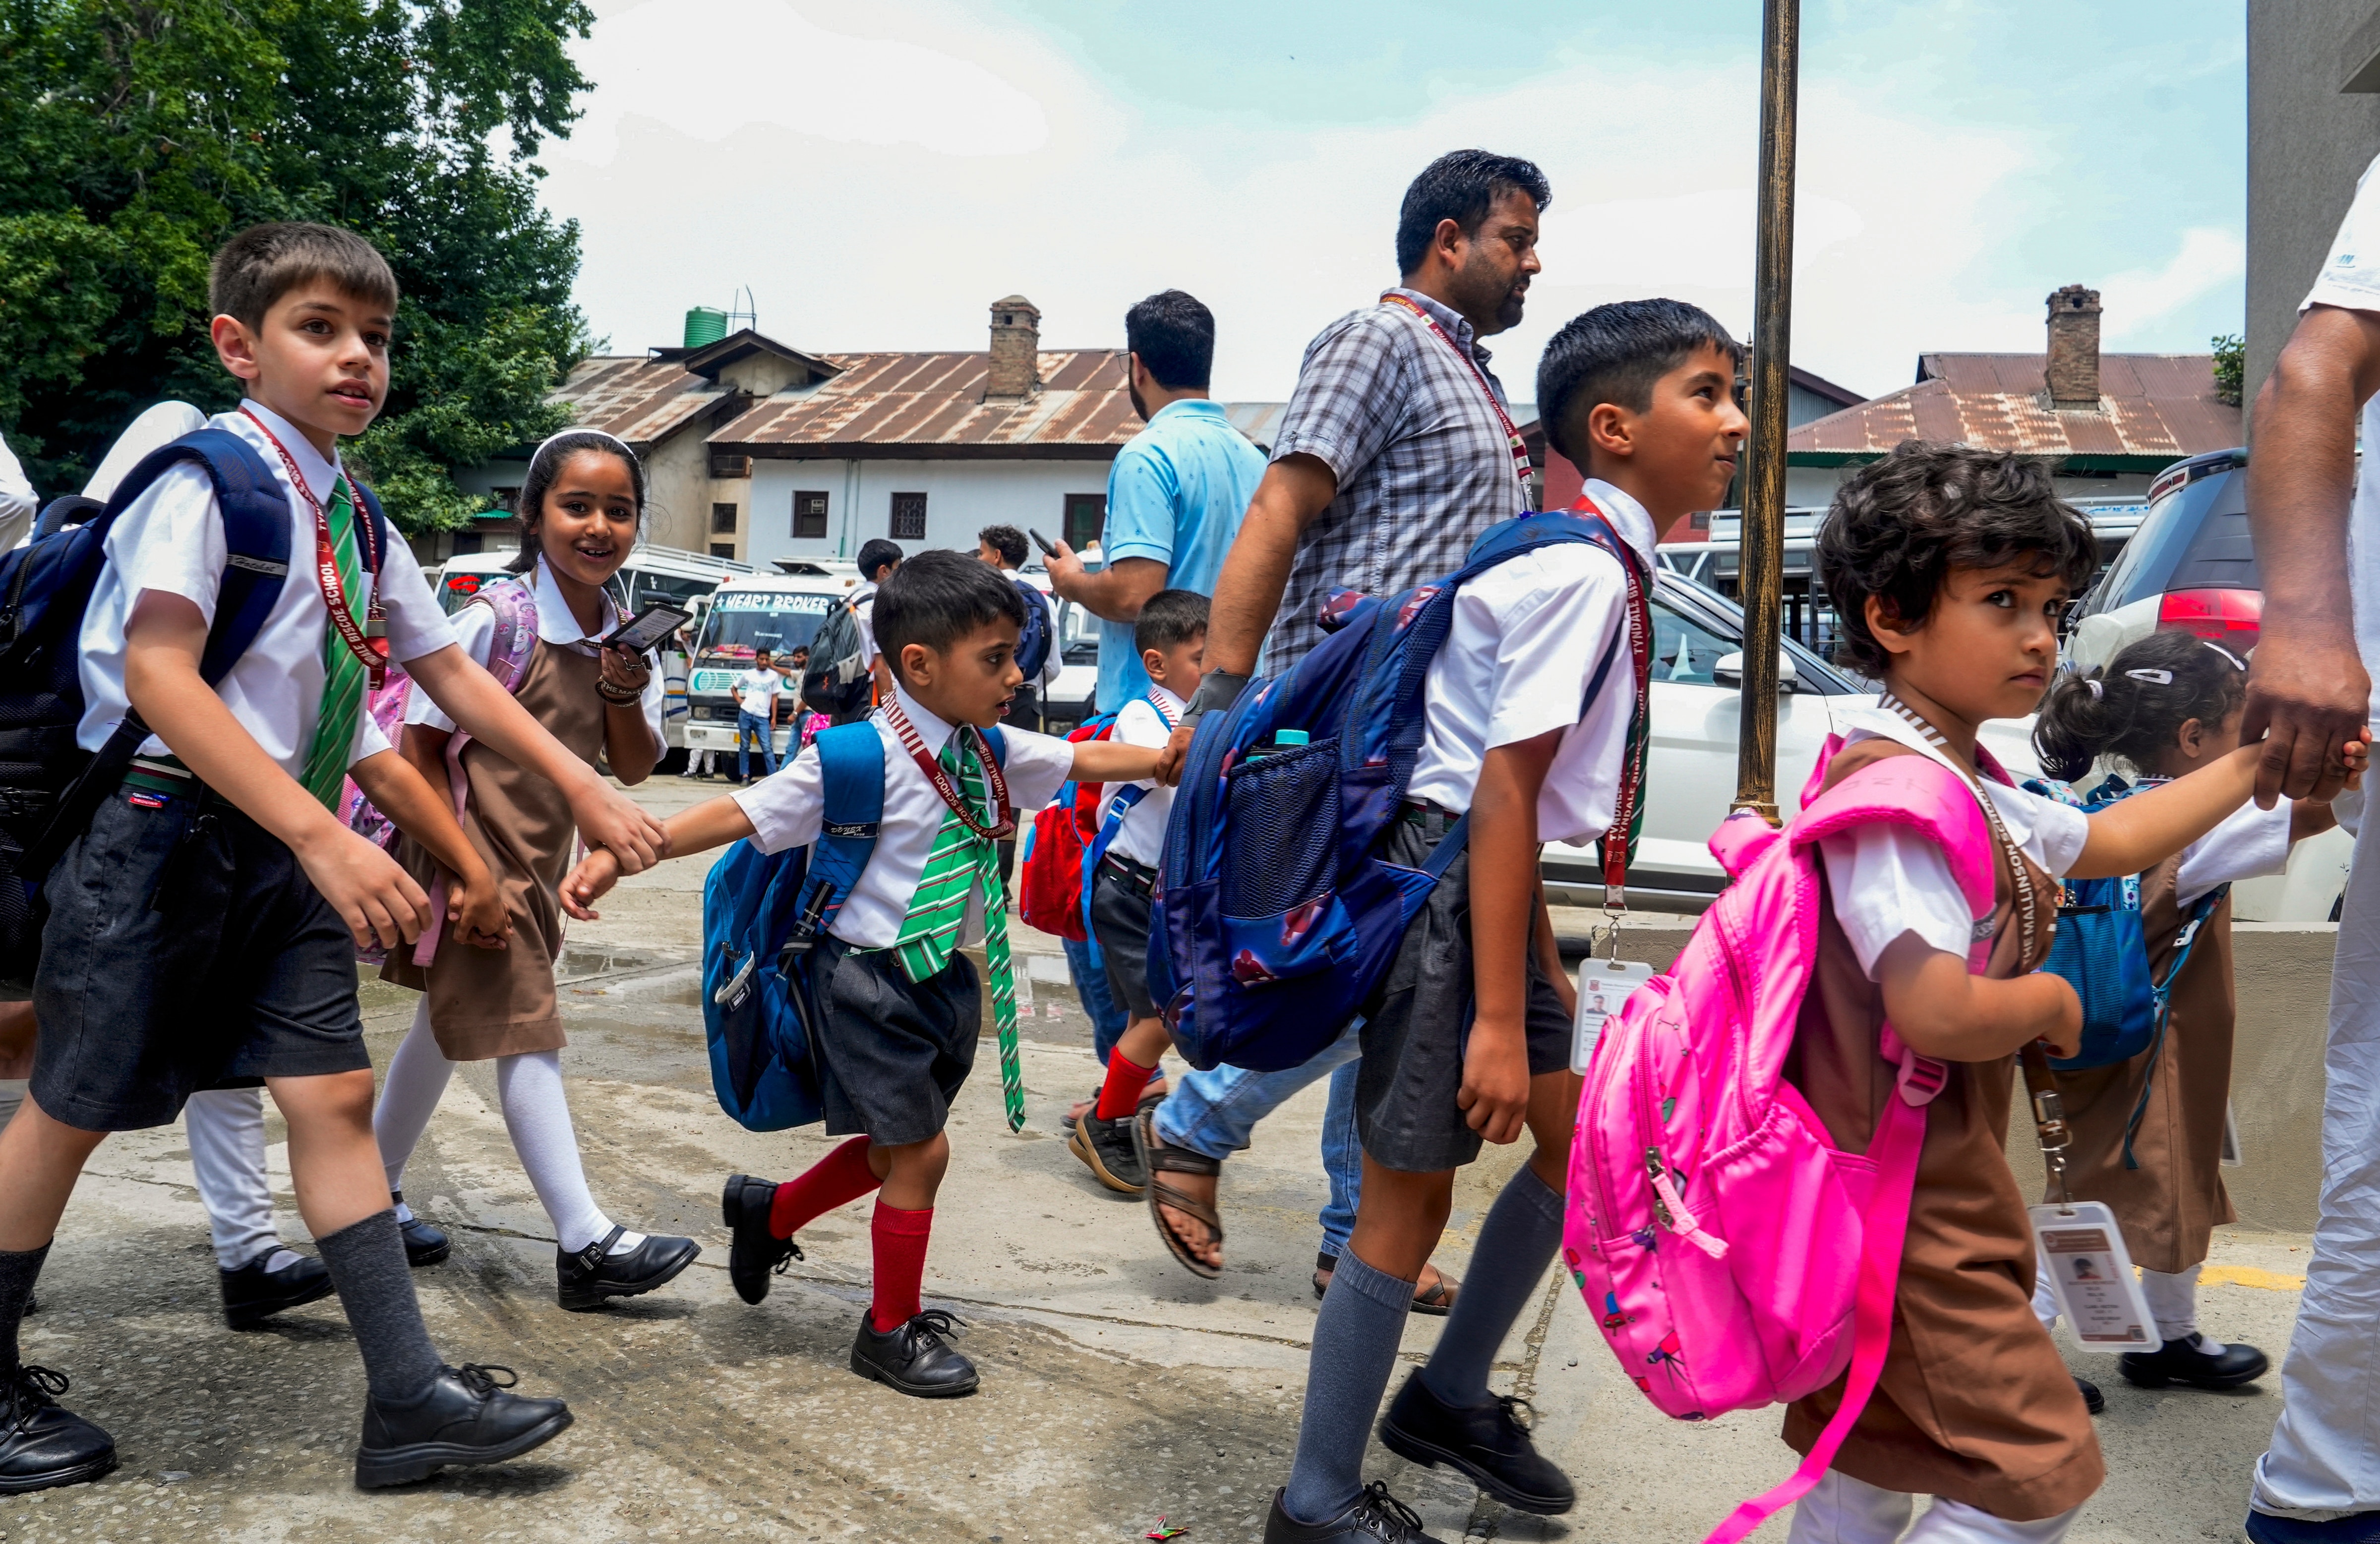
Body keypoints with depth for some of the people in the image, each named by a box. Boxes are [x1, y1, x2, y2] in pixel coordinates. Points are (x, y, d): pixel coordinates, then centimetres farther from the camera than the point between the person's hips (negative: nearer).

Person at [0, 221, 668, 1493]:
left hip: (286, 850, 7)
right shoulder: (210, 472, -13)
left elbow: (453, 676, 17)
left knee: (331, 1094, 4)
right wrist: (324, 835, -31)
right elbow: (157, 676, -24)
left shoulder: (354, 519, 10)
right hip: (169, 830, -7)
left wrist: (587, 793, 11)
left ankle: (408, 1398, 7)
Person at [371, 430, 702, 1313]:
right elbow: (419, 746, -16)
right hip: (471, 855, -8)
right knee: (526, 1038, -10)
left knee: (450, 1025, 19)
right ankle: (585, 1247, -9)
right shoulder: (499, 620, -18)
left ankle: (373, 1190, 36)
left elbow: (634, 769, 0)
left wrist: (623, 691, -20)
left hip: (539, 865, 8)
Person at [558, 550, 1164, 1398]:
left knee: (898, 1146, 19)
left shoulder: (991, 752, 0)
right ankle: (893, 1331, 23)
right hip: (871, 979, -8)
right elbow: (739, 815, -22)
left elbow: (1085, 759, 13)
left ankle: (770, 1210, 46)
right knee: (918, 1148, 1)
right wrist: (618, 855, -29)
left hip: (944, 977, 8)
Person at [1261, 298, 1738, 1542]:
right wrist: (1500, 1019, -23)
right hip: (1436, 887, -10)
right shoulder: (1587, 572, -18)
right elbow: (1503, 792, -23)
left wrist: (1541, 960, 21)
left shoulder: (1598, 564, 12)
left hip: (1488, 880, 10)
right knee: (1410, 1195, -1)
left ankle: (1449, 1395, 36)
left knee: (1581, 1141, 19)